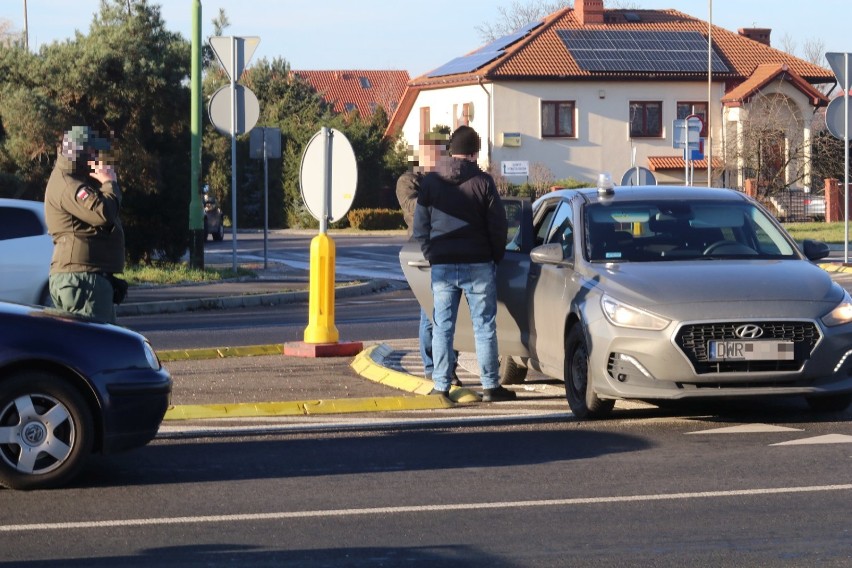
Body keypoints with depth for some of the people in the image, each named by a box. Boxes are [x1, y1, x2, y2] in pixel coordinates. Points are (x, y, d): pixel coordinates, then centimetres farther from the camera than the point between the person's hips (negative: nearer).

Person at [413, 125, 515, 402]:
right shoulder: (483, 182, -6)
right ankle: (490, 385, 4)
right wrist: (495, 257, 10)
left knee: (442, 327, 7)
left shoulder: (430, 182, 1)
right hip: (478, 265, -2)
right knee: (484, 326, 3)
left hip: (442, 265, 2)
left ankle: (441, 386, 6)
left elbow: (420, 226, 4)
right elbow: (498, 225, -4)